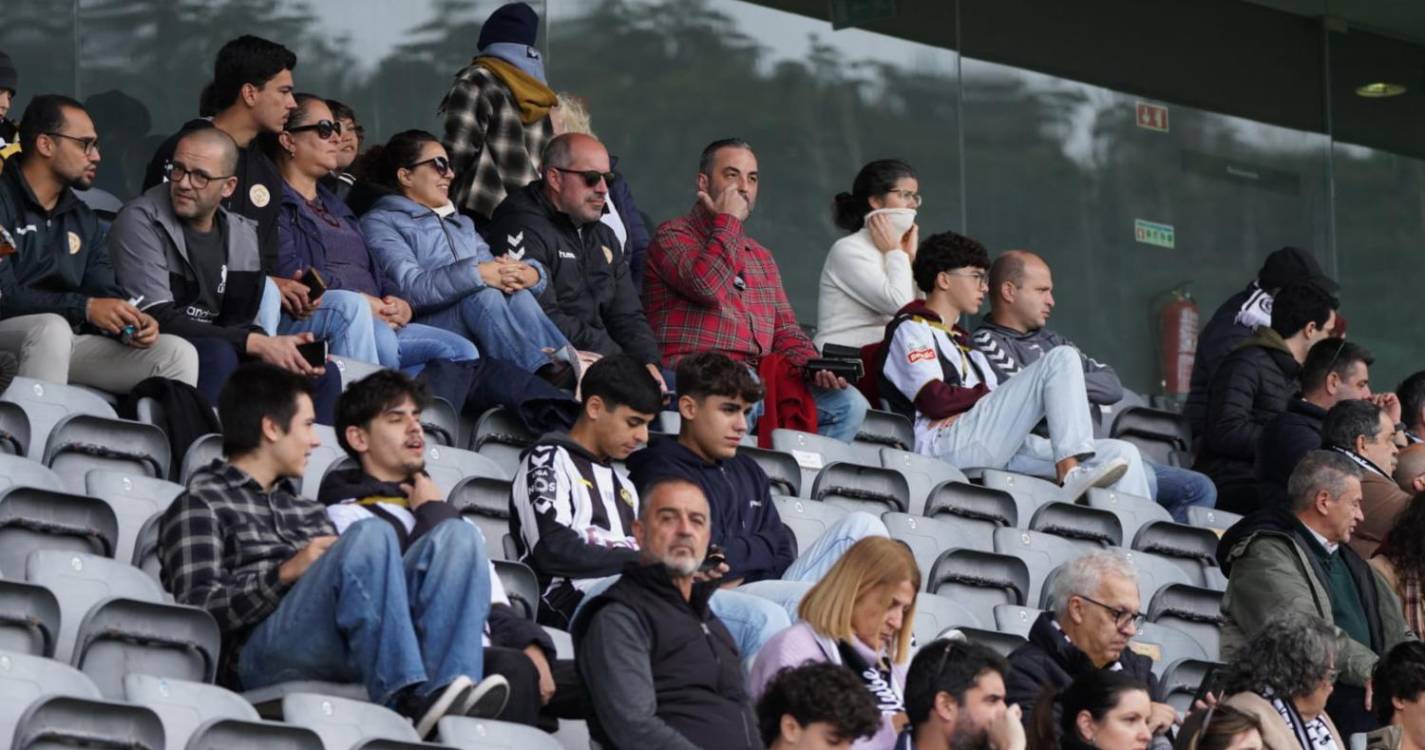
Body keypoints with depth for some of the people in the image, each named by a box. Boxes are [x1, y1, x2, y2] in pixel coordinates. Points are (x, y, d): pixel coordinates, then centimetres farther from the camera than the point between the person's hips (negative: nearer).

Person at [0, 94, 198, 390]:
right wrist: (85, 308, -25)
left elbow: (106, 293, 10)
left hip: (67, 343, 7)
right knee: (52, 327, -39)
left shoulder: (82, 219, 16)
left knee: (178, 355, -5)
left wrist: (130, 323, -13)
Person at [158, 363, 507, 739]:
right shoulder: (200, 504, 13)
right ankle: (408, 703, -40)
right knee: (371, 533, -27)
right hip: (261, 652, -7)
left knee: (458, 535, -10)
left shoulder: (307, 511, 35)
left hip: (349, 654, 7)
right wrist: (286, 573, -11)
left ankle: (449, 691, -35)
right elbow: (197, 611, -2)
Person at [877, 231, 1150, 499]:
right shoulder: (911, 329, 9)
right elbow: (935, 400, -10)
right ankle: (1071, 474, -27)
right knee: (1061, 359, -17)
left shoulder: (961, 342, 34)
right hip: (946, 444, -8)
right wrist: (986, 393, 7)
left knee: (1122, 454, -6)